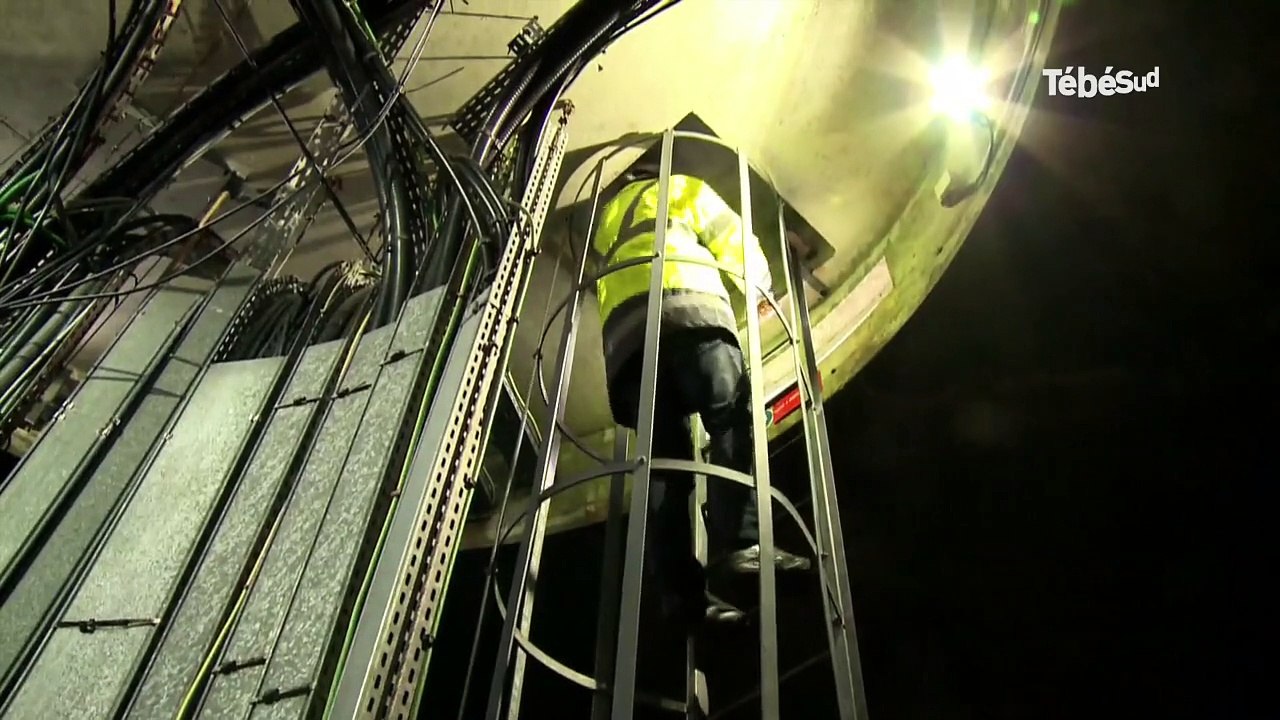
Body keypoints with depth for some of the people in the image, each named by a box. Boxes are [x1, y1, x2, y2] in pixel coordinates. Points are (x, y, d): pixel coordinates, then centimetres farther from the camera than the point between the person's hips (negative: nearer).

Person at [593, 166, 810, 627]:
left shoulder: (606, 220, 45)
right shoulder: (681, 187, 29)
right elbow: (734, 241, 19)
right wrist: (761, 289, 37)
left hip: (622, 330, 4)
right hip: (686, 305, -4)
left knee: (664, 459, -6)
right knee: (733, 421, -16)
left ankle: (681, 592, -18)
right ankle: (740, 541, -37)